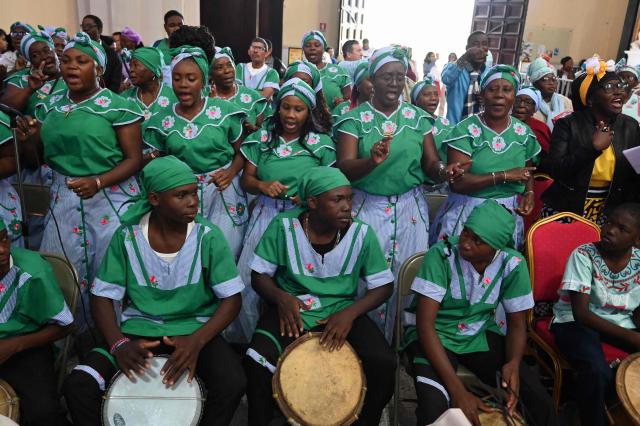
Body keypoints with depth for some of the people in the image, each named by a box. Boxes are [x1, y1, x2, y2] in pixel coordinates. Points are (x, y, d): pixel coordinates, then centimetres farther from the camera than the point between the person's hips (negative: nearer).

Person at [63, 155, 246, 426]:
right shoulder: (127, 237, -7)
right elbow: (103, 297, -2)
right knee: (77, 386, -20)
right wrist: (118, 343, -19)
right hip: (138, 331, 1)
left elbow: (232, 298, -9)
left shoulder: (208, 237, -11)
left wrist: (196, 341, -23)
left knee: (233, 384, -27)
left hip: (196, 329, -1)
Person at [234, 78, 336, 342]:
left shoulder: (322, 143, 4)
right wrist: (263, 185, -13)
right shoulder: (261, 139, 8)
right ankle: (253, 337, 21)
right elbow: (246, 180, 8)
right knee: (247, 275, -5)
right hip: (266, 213, 2)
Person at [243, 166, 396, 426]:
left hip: (342, 312, 1)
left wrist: (350, 312, -20)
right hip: (291, 310, 0)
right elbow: (259, 275, -1)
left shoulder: (362, 233, -9)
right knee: (256, 362, -26)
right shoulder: (284, 226, -10)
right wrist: (281, 297, -22)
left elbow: (384, 286, -3)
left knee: (384, 363, -21)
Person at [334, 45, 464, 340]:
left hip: (410, 209, 2)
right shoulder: (354, 119, -1)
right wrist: (372, 161, -32)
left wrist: (443, 170, -20)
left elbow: (430, 164, 4)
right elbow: (344, 169, -11)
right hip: (367, 208, -2)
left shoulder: (418, 118, 6)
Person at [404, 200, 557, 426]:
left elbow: (517, 324, -2)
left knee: (540, 399, -11)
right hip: (435, 335, -3)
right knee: (434, 407, -29)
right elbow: (425, 324, -26)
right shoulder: (441, 255, -25)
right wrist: (458, 390, -31)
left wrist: (513, 363, -24)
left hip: (480, 335, 4)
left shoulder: (513, 264, -14)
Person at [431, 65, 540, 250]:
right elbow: (457, 182, -18)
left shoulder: (524, 133, 4)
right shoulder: (465, 130, -10)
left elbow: (528, 172, 18)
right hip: (468, 213, -4)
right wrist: (503, 176, -19)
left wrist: (529, 193, -3)